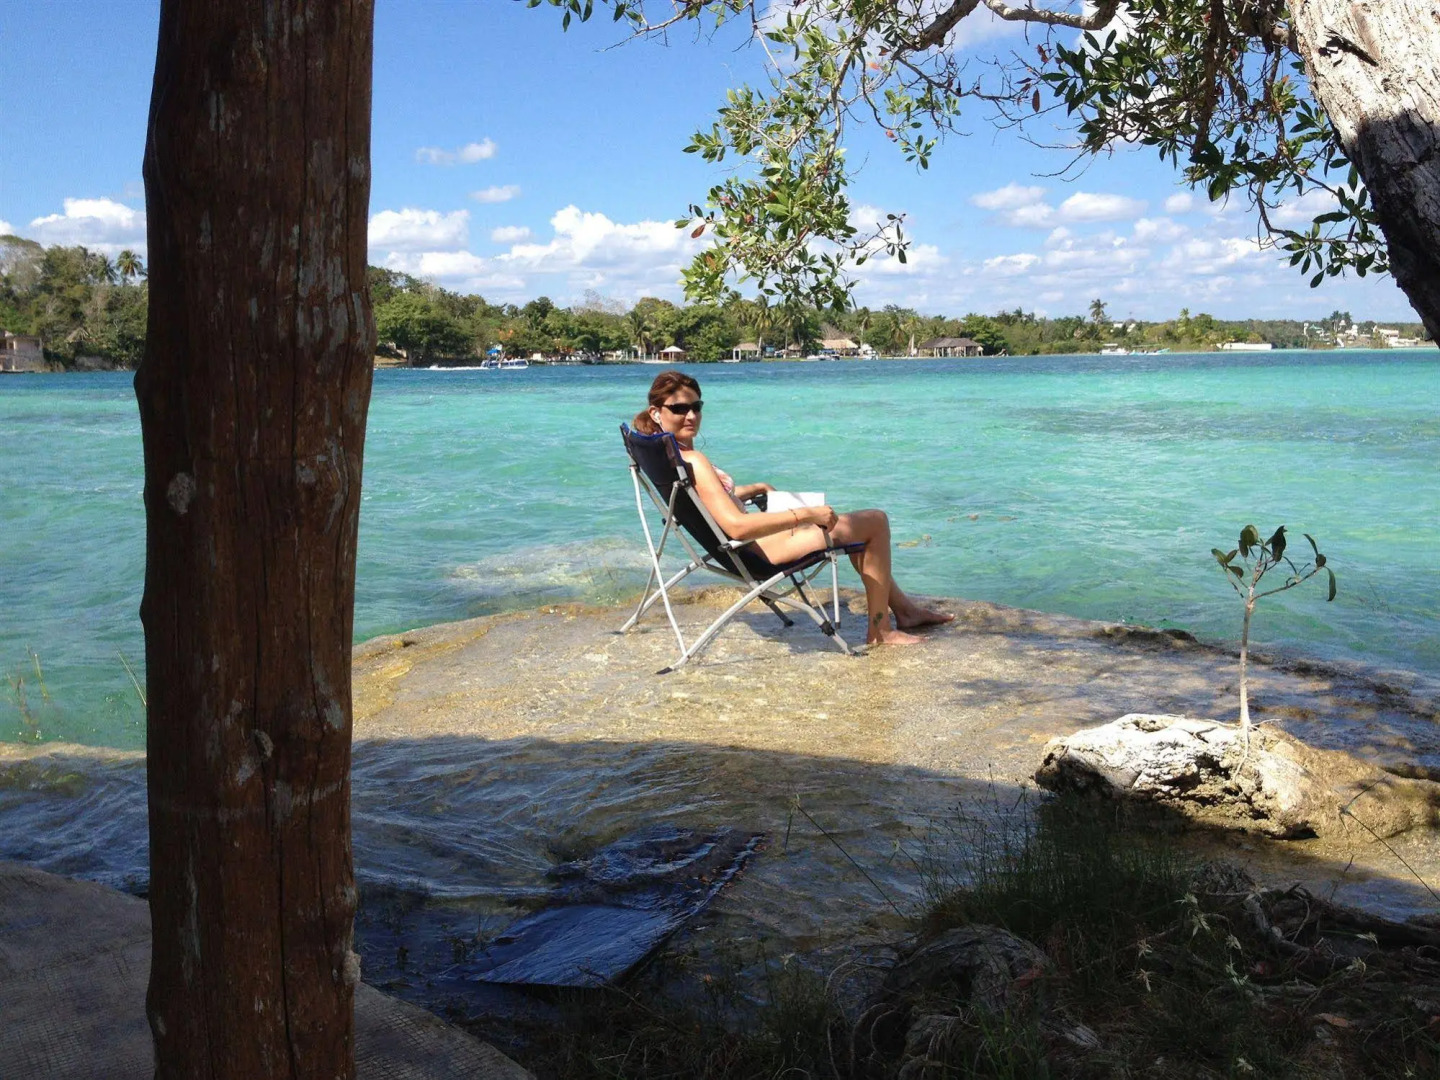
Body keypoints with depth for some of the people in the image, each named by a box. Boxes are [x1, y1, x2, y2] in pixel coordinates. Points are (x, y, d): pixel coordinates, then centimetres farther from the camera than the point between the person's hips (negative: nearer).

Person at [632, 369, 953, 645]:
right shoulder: (693, 460, -28)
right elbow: (736, 526, -36)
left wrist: (754, 489, 16)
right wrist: (807, 514, -30)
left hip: (745, 548, 11)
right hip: (764, 548, -11)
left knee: (851, 525, 28)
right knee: (876, 521, 1)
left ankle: (905, 609, 38)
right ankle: (880, 630, 10)